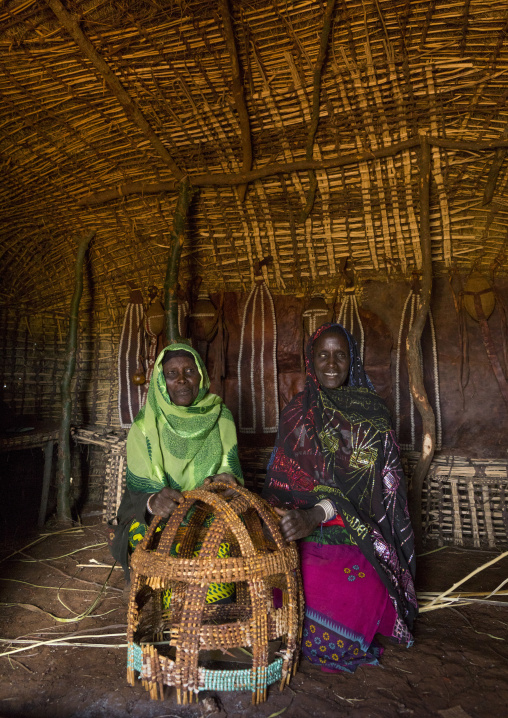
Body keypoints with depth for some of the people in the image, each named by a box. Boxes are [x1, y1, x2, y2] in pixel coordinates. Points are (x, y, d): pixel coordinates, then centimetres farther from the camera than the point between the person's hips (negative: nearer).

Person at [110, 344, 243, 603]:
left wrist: (224, 481, -26)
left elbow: (232, 471, -1)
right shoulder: (144, 428, -4)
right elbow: (137, 491, -9)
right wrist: (153, 501, -33)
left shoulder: (220, 418, 1)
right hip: (153, 519, 0)